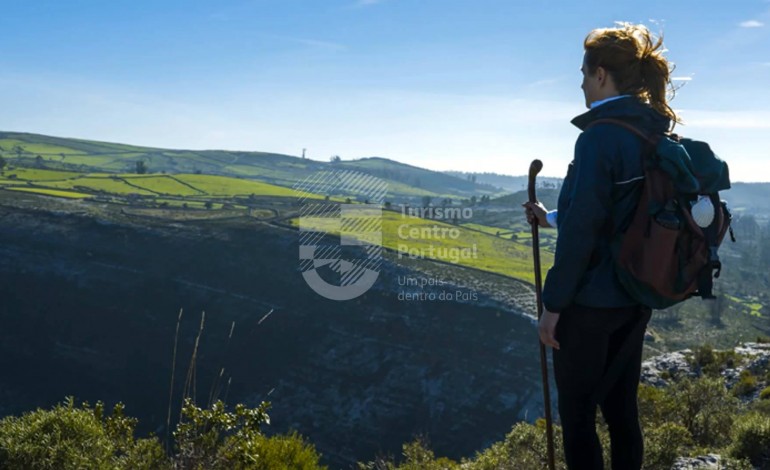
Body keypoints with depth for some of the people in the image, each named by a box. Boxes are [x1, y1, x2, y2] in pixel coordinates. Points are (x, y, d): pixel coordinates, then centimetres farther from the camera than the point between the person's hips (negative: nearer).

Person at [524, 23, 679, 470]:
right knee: (621, 408, 17)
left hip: (591, 299, -8)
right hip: (636, 298, 8)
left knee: (577, 415, 5)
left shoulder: (601, 135, -18)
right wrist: (553, 218, 23)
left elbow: (583, 229, -21)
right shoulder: (657, 135, 8)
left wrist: (554, 304, -14)